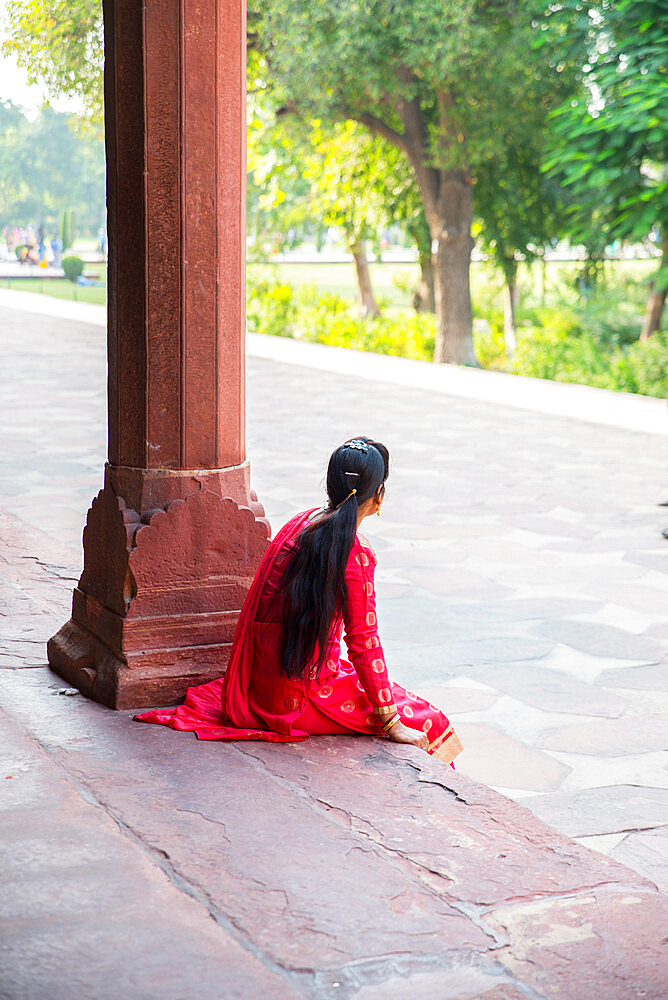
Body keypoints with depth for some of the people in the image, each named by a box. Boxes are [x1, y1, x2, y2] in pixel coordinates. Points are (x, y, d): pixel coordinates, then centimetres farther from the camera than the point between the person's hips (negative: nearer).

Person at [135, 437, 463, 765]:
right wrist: (391, 722, -9)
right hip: (300, 696, -9)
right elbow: (363, 642, -16)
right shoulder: (356, 555, -18)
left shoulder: (300, 523, 6)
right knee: (426, 721, 1)